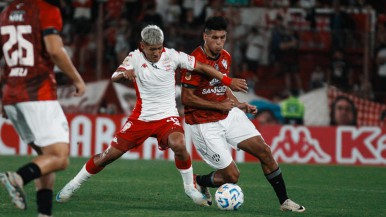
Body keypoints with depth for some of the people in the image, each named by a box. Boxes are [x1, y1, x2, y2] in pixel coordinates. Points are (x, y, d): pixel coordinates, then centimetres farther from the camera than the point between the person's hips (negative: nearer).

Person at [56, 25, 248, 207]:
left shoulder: (171, 56, -8)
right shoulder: (135, 57, -8)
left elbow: (201, 67, -1)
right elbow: (114, 77, -20)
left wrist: (228, 81, 0)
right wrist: (124, 74, -43)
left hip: (167, 116, -1)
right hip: (141, 117, 1)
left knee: (178, 144, -32)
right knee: (110, 154, -1)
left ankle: (189, 187, -10)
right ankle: (73, 185, 18)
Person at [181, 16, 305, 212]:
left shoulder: (225, 57, 5)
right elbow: (186, 98, -20)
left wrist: (239, 105, 6)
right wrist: (219, 105, -16)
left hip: (229, 115, 7)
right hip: (204, 124, -7)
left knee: (264, 151, -2)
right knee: (231, 176, -8)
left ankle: (284, 201, 9)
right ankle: (198, 182, 23)